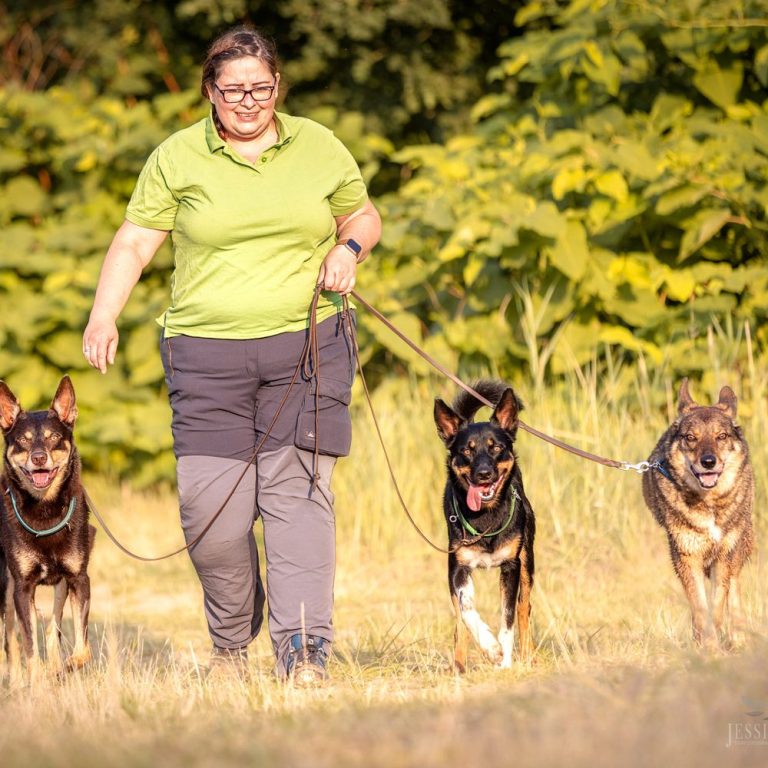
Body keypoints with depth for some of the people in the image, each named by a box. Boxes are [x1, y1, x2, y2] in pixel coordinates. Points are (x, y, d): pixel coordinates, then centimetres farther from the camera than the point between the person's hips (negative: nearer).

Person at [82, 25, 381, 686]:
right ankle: (230, 642, 17)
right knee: (210, 503, -6)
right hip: (206, 353, 0)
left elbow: (363, 215, 20)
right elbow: (134, 242, 4)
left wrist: (349, 248, -3)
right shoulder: (177, 158, 4)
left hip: (307, 342, 0)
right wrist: (103, 318, -9)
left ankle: (303, 650, -11)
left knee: (297, 489, -10)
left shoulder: (319, 147, 9)